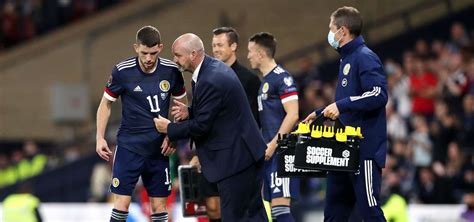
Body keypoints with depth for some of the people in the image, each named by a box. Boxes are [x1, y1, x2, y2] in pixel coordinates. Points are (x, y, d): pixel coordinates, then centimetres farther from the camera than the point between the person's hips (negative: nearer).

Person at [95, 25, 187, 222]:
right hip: (129, 146, -2)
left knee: (159, 206, 4)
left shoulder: (171, 71, -4)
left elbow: (181, 104, 10)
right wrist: (100, 138, -4)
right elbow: (106, 104, 2)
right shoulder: (122, 71, -10)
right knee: (122, 203, -8)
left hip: (158, 149, 2)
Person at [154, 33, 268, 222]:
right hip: (248, 155, 10)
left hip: (235, 159, -10)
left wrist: (169, 128, -6)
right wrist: (190, 112, 4)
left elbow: (202, 126, -20)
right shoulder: (215, 67, 9)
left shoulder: (209, 81, -23)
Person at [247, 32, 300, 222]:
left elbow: (292, 115, -17)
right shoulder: (265, 81, 19)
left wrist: (273, 145, -18)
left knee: (280, 206, -15)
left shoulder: (281, 78, -9)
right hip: (270, 153, 10)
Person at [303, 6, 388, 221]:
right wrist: (319, 114, 24)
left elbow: (378, 95, -24)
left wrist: (341, 105, -27)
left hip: (365, 149, -10)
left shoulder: (365, 58, -12)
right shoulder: (346, 59, 18)